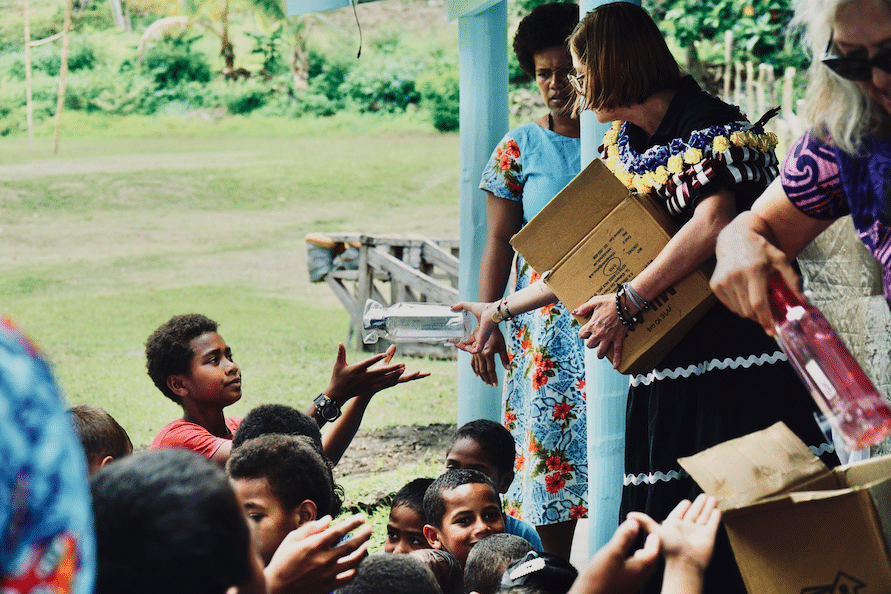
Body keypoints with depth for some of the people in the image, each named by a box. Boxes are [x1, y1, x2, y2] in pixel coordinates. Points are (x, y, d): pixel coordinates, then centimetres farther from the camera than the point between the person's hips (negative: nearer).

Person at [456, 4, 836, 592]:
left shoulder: (708, 125, -9)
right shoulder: (622, 146, 16)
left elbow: (713, 221, -25)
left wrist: (628, 301, -24)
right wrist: (501, 309, 25)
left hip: (738, 352, -7)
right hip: (665, 364, 7)